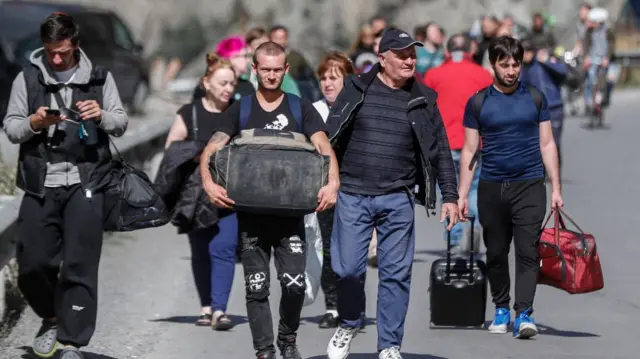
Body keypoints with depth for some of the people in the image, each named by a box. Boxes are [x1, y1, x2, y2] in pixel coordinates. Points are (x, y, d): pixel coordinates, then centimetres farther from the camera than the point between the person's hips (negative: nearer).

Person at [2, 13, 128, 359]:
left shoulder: (99, 77, 7)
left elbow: (122, 123, 10)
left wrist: (102, 116, -12)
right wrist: (34, 122, -15)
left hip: (85, 183, -1)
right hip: (40, 184, 1)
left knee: (79, 266, -5)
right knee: (32, 264, 2)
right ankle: (52, 317, 29)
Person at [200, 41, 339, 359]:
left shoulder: (301, 109, 8)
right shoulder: (240, 110, 9)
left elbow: (324, 148, -5)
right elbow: (211, 150, 0)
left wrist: (332, 183, -24)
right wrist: (209, 183, -20)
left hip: (290, 211, -1)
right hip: (251, 213, 1)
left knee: (294, 283, -9)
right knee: (256, 287, 2)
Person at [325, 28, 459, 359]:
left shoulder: (422, 100, 8)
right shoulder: (357, 90, 5)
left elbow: (440, 152, 10)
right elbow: (329, 137, 6)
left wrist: (450, 196, 3)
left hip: (398, 200, 1)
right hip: (352, 195, -1)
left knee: (396, 273, 0)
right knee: (347, 268, -2)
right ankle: (348, 325, 25)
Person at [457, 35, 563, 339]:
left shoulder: (535, 99, 7)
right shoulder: (478, 103, 5)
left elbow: (547, 145, 9)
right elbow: (469, 150, 7)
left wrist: (556, 188, 3)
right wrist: (462, 194, 2)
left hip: (529, 185, -1)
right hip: (491, 188, 1)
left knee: (528, 251, -10)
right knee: (496, 253, 7)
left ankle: (524, 313, -14)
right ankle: (501, 308, 20)